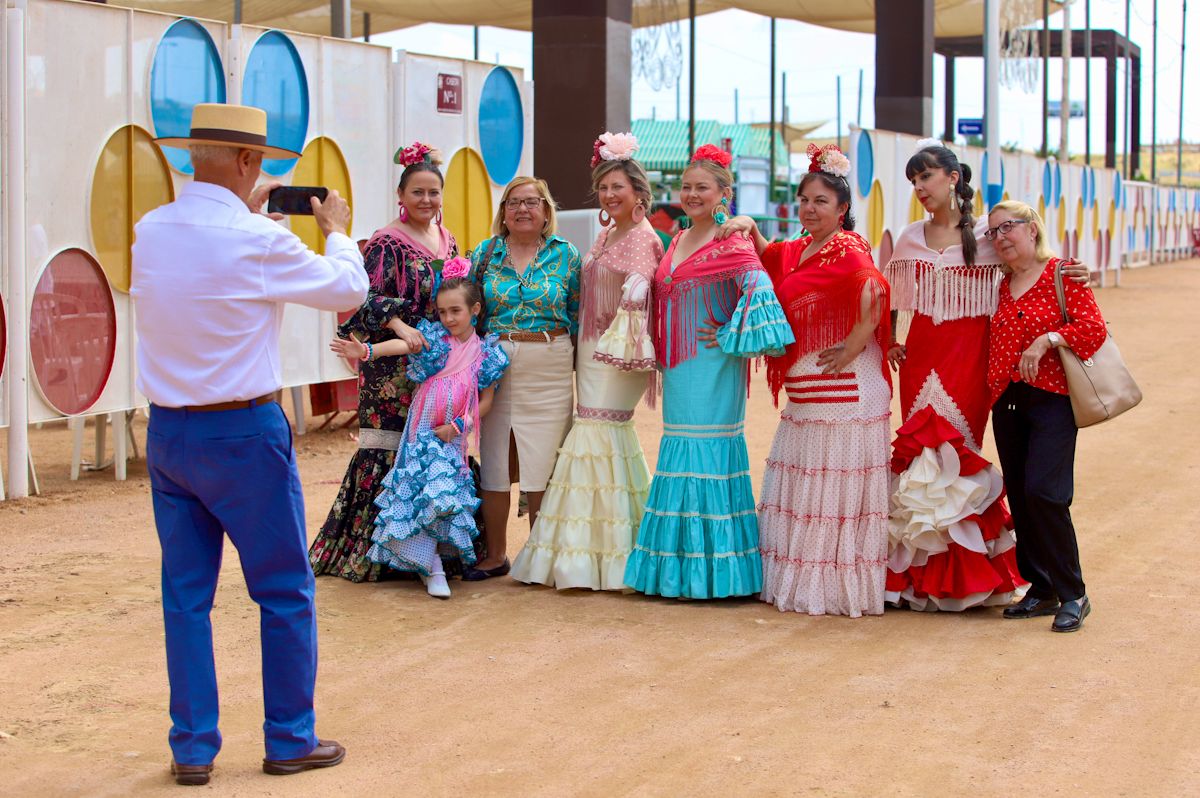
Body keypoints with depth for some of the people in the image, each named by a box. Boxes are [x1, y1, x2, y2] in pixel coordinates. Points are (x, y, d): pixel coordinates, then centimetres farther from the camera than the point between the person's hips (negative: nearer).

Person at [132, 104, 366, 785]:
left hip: (168, 433, 6)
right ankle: (291, 741, 16)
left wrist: (248, 214, 29)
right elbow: (349, 289, -3)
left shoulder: (150, 233, 1)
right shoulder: (257, 241, -17)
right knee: (285, 593, 8)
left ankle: (193, 748, 16)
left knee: (186, 595, 11)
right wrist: (337, 229, 15)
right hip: (244, 434, -6)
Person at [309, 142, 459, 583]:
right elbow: (370, 298, -14)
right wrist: (399, 326, -28)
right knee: (390, 450, -7)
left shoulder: (446, 240, 15)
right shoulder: (387, 243, -7)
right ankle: (371, 552, -2)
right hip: (395, 364, -7)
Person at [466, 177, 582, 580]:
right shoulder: (485, 254, 7)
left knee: (542, 464, 0)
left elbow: (578, 319, 5)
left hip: (549, 369, -2)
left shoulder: (566, 255, 3)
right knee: (494, 464, 5)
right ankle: (495, 554, 16)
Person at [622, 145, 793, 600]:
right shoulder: (676, 243, 15)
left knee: (708, 455, -7)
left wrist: (728, 338, -18)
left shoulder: (732, 245, -9)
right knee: (678, 453, 9)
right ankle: (679, 567, 14)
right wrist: (662, 352, 16)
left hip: (711, 369, -8)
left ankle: (710, 569, -2)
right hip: (677, 369, 8)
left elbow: (759, 292, -21)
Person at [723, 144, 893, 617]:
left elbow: (873, 290, -30)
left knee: (838, 489, -4)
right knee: (801, 493, 13)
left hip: (844, 393, -9)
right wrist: (750, 229, 15)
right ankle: (804, 583, 22)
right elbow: (770, 262, 34)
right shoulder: (797, 251, 14)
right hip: (804, 397, 9)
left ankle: (843, 588, 3)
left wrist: (852, 347, -24)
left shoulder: (846, 250, -12)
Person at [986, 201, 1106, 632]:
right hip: (1007, 401, 7)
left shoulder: (1063, 274, -3)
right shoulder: (1001, 286, 15)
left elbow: (1094, 327, -12)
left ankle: (1073, 595, -8)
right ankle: (1041, 590, 15)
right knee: (1020, 498, 6)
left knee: (1043, 492, -16)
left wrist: (1046, 340, -22)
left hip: (1052, 398, -6)